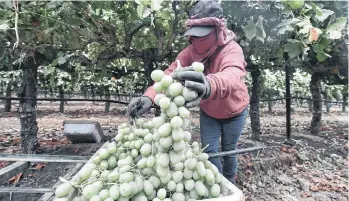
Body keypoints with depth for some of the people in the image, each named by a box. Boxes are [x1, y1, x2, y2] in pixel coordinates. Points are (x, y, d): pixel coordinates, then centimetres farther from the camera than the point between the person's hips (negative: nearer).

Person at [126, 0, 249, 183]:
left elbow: (232, 75, -55)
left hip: (234, 113, -2)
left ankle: (229, 185, 43)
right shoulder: (191, 51, -18)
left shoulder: (232, 49, -32)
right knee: (210, 152, 5)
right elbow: (171, 73, -31)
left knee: (229, 151, 14)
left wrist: (209, 86, -79)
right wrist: (149, 96, -52)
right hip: (208, 113, 3)